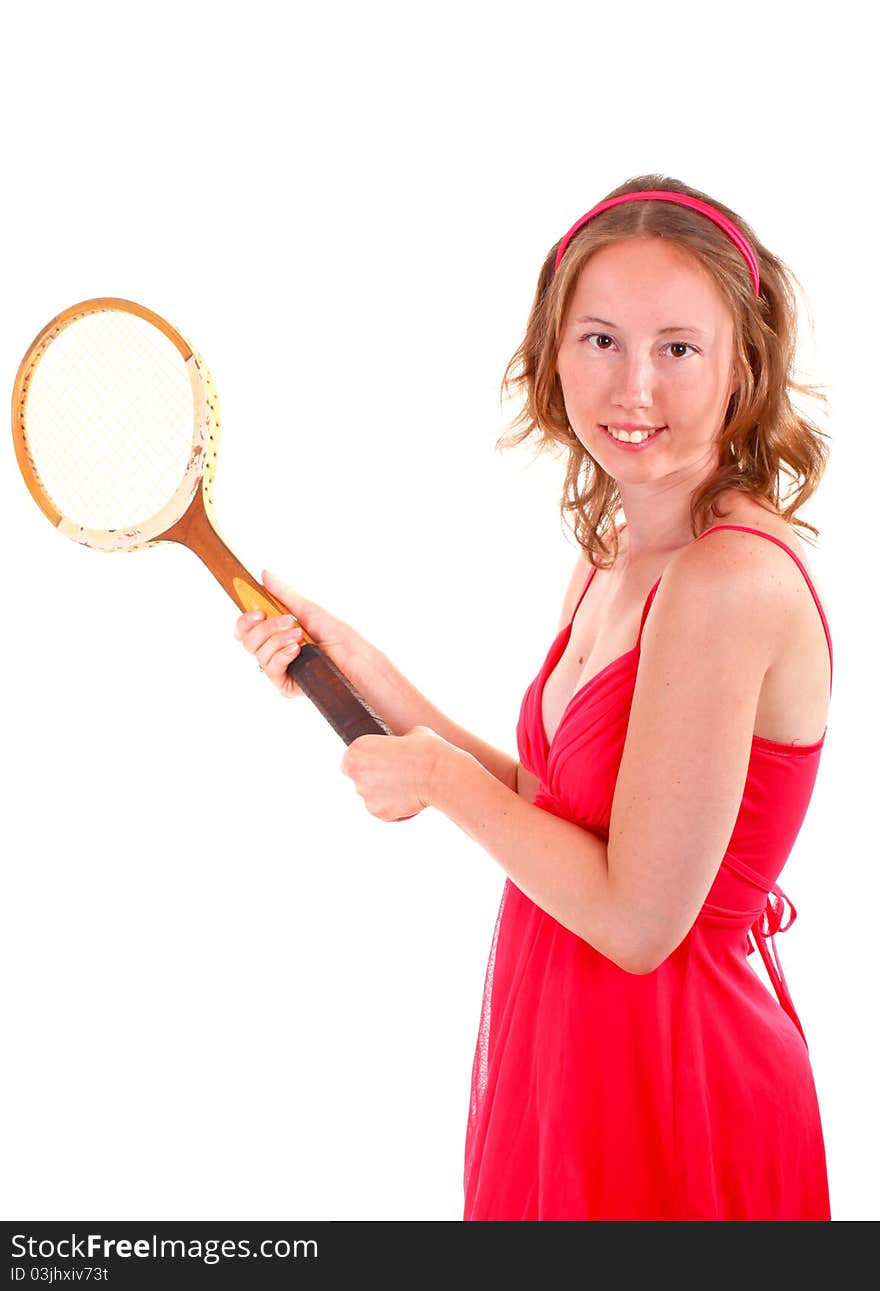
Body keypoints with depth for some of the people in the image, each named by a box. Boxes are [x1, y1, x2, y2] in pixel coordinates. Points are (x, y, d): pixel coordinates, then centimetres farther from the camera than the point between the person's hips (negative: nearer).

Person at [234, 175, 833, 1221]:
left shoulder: (734, 581, -25)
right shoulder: (607, 559, 2)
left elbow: (636, 918, -23)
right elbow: (556, 816, 7)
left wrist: (440, 776, -12)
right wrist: (361, 670, 4)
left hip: (673, 1080, -8)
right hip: (566, 1049, 8)